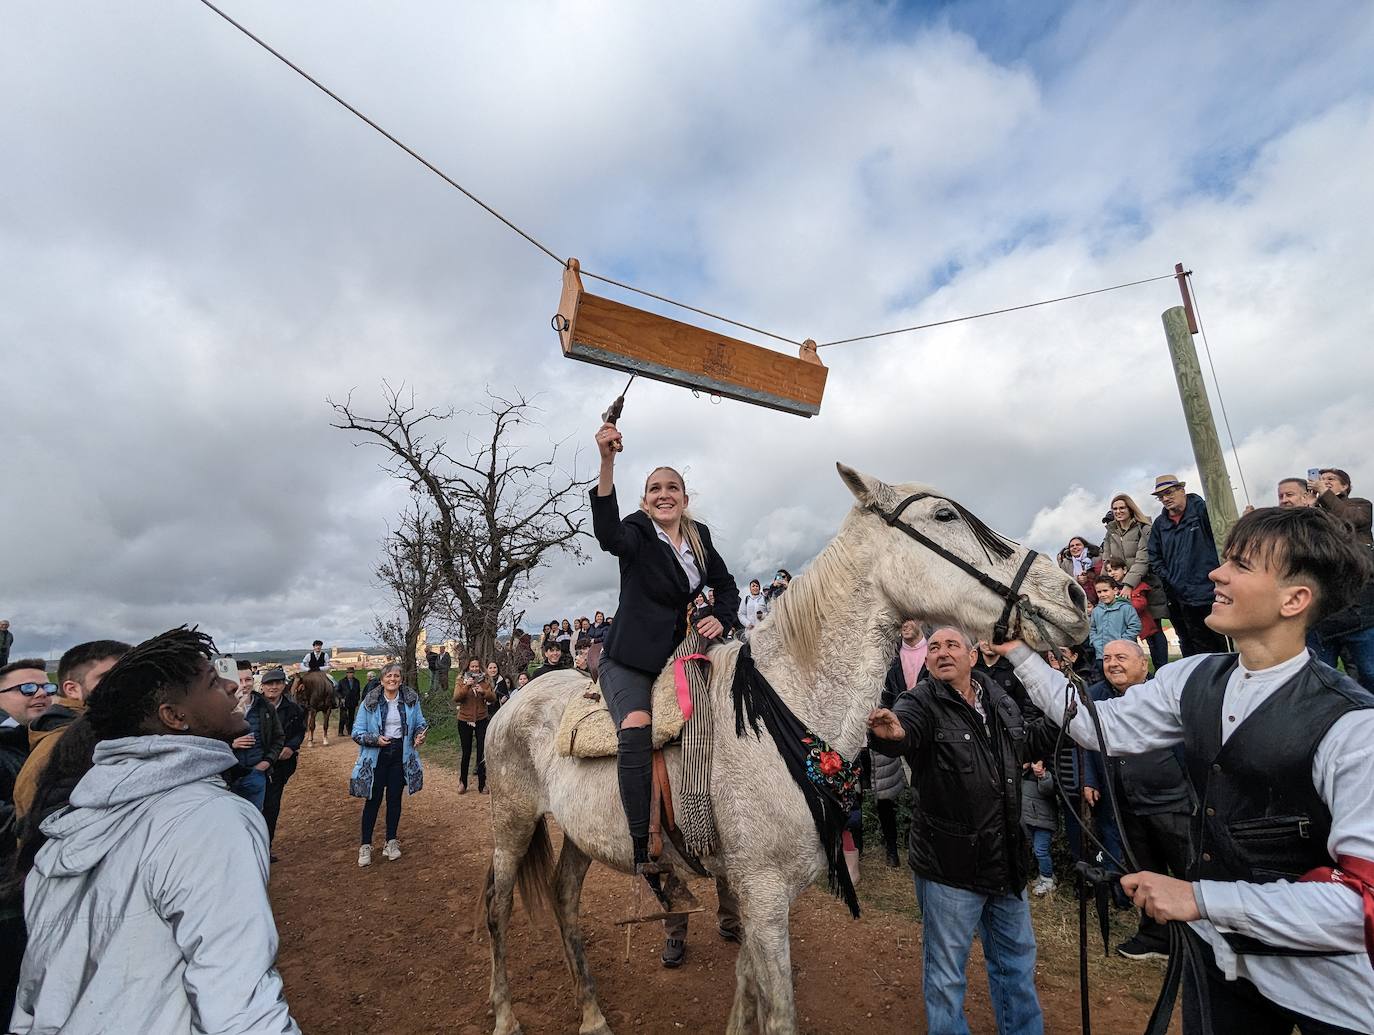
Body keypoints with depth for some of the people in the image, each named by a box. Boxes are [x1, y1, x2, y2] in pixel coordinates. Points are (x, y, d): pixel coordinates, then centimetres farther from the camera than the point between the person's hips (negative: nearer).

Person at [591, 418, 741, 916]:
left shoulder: (701, 537, 8)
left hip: (680, 658, 6)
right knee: (637, 728, -30)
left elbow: (728, 589, 18)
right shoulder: (637, 533, -7)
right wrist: (607, 462, -45)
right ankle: (647, 857, -26)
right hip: (629, 660, -5)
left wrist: (721, 618, -5)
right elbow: (607, 534, -33)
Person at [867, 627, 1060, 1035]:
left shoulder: (999, 700, 1)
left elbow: (1029, 741, 20)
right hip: (950, 867, -6)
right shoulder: (922, 702, -17)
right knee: (946, 976, 11)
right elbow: (906, 726, -40)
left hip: (1007, 860, 6)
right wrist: (891, 733, -62)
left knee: (1017, 958, 28)